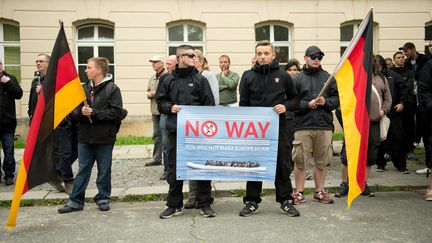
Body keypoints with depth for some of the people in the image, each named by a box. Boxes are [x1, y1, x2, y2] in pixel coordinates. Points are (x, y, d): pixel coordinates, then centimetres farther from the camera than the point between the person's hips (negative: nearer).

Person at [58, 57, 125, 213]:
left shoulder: (112, 89, -7)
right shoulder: (83, 88, 8)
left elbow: (116, 112, -16)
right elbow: (73, 111, 7)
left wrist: (94, 112, -18)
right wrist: (81, 112, -16)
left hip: (104, 138, -4)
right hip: (85, 137, 4)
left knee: (104, 171, 9)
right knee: (82, 170, 11)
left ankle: (103, 198, 25)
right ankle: (75, 201, 19)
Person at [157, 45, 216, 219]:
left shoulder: (200, 79, 5)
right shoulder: (169, 80, 8)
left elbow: (210, 104, 2)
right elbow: (160, 101, 15)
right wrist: (170, 108, -5)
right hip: (175, 130, 1)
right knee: (174, 168, 7)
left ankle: (205, 204, 17)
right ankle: (174, 205, 21)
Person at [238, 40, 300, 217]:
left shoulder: (283, 76, 5)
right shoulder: (248, 76, 5)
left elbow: (295, 99, 13)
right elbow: (243, 104, 6)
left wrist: (286, 106, -8)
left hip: (278, 127, 0)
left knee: (282, 165, 6)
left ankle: (286, 200, 19)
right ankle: (252, 201, 18)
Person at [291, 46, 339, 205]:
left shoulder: (328, 77, 11)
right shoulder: (297, 79, 3)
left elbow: (337, 99, 8)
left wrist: (326, 102, -9)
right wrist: (307, 105, -14)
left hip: (324, 126, 3)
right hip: (302, 126, -2)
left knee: (322, 161, 9)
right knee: (300, 161, 0)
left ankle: (320, 191, 22)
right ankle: (299, 192, 12)